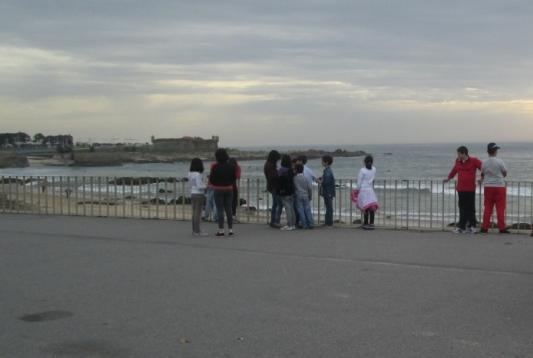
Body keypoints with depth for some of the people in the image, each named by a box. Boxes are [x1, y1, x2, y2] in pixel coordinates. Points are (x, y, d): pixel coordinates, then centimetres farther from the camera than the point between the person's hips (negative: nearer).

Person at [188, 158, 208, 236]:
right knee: (198, 213, -6)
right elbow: (199, 186, -21)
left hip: (193, 194, 9)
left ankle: (195, 230, 17)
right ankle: (197, 231, -4)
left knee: (195, 212, 12)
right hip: (199, 195, -9)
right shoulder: (197, 174, -19)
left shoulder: (190, 173, 7)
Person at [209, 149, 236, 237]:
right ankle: (230, 229, 8)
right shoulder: (230, 166, 0)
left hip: (218, 190, -4)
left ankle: (221, 230, -1)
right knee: (229, 209, 9)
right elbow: (234, 178, 5)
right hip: (229, 190, 4)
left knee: (220, 210, 0)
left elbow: (211, 179, -9)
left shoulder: (215, 167, -12)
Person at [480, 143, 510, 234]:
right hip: (499, 186, -3)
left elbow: (482, 174, 10)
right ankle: (502, 228, 2)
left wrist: (483, 180, 31)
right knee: (500, 208, 1)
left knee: (487, 208, 8)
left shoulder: (484, 163, -2)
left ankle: (484, 227, 10)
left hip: (488, 187, 3)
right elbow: (505, 173, 1)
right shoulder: (500, 162, -10)